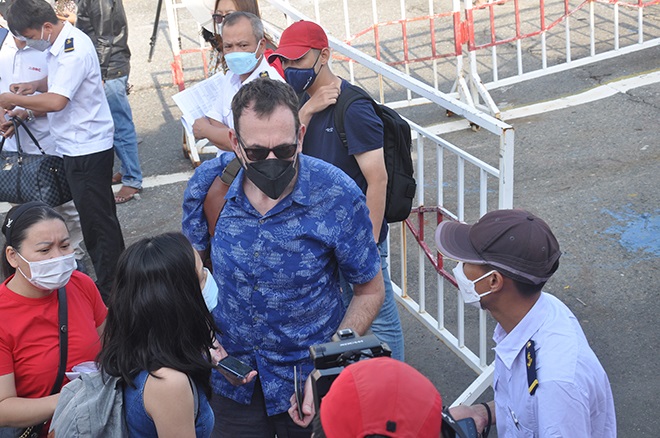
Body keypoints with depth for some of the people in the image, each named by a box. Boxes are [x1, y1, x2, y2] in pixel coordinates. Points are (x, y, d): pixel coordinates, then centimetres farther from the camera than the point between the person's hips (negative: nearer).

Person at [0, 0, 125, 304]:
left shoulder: (75, 49, -21)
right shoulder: (58, 45, 9)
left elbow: (56, 101, -28)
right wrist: (34, 85, 7)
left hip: (87, 148, -10)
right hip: (76, 146, 10)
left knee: (98, 221, -2)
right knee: (94, 218, 16)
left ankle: (109, 290, 8)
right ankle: (109, 281, 27)